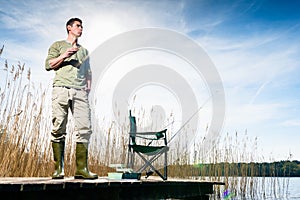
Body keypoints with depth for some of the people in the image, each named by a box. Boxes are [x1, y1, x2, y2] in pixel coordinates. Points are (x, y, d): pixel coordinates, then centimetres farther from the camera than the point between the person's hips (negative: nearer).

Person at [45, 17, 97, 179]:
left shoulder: (84, 51, 30)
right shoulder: (58, 45, 20)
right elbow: (48, 65, 9)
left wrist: (88, 86, 10)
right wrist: (64, 55, -1)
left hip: (80, 92, 3)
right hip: (61, 89, -2)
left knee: (84, 128, -11)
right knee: (58, 129, -7)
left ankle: (81, 168, -10)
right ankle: (58, 169, -3)